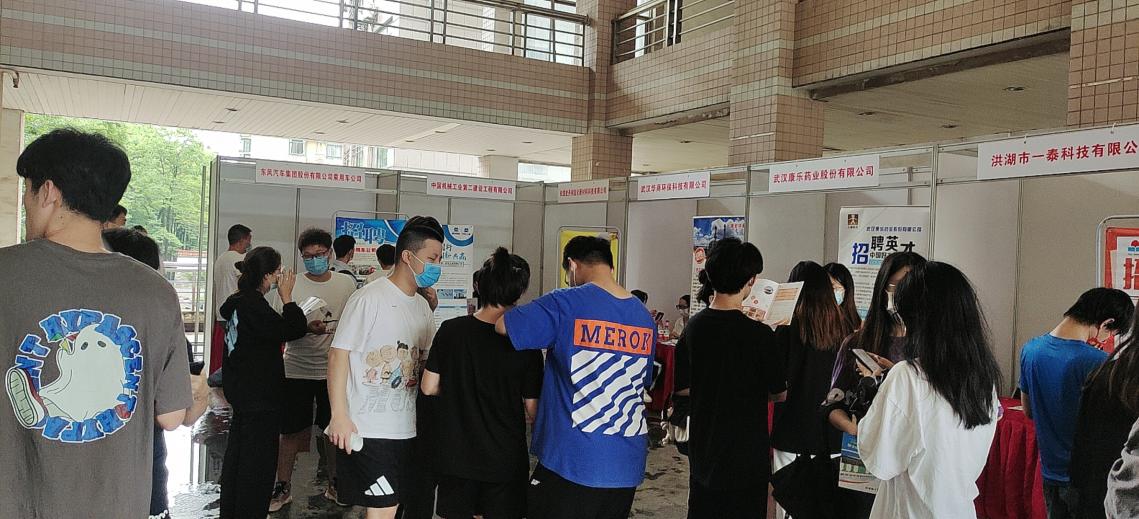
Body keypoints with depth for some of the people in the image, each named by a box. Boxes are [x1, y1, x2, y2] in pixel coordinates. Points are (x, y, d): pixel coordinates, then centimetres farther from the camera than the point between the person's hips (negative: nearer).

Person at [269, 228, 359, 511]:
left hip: (334, 369, 2)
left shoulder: (346, 284, 2)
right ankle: (283, 486, 21)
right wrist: (307, 328, -27)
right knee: (291, 431, 6)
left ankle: (334, 483, 27)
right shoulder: (292, 285, -4)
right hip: (297, 369, -1)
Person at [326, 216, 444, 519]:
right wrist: (340, 416, -17)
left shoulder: (422, 307, 12)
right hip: (367, 430, -7)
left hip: (407, 430, 7)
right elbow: (339, 354, -13)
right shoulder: (369, 298, -11)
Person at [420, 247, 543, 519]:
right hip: (505, 460, -2)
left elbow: (429, 387, 0)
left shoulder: (450, 330, -8)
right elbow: (532, 412, -9)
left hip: (455, 454, 2)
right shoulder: (525, 343, -15)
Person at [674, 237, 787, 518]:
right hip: (745, 455, -5)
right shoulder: (759, 334, -19)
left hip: (702, 452, 5)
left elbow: (682, 387, 6)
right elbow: (779, 394, -6)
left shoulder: (694, 327, -4)